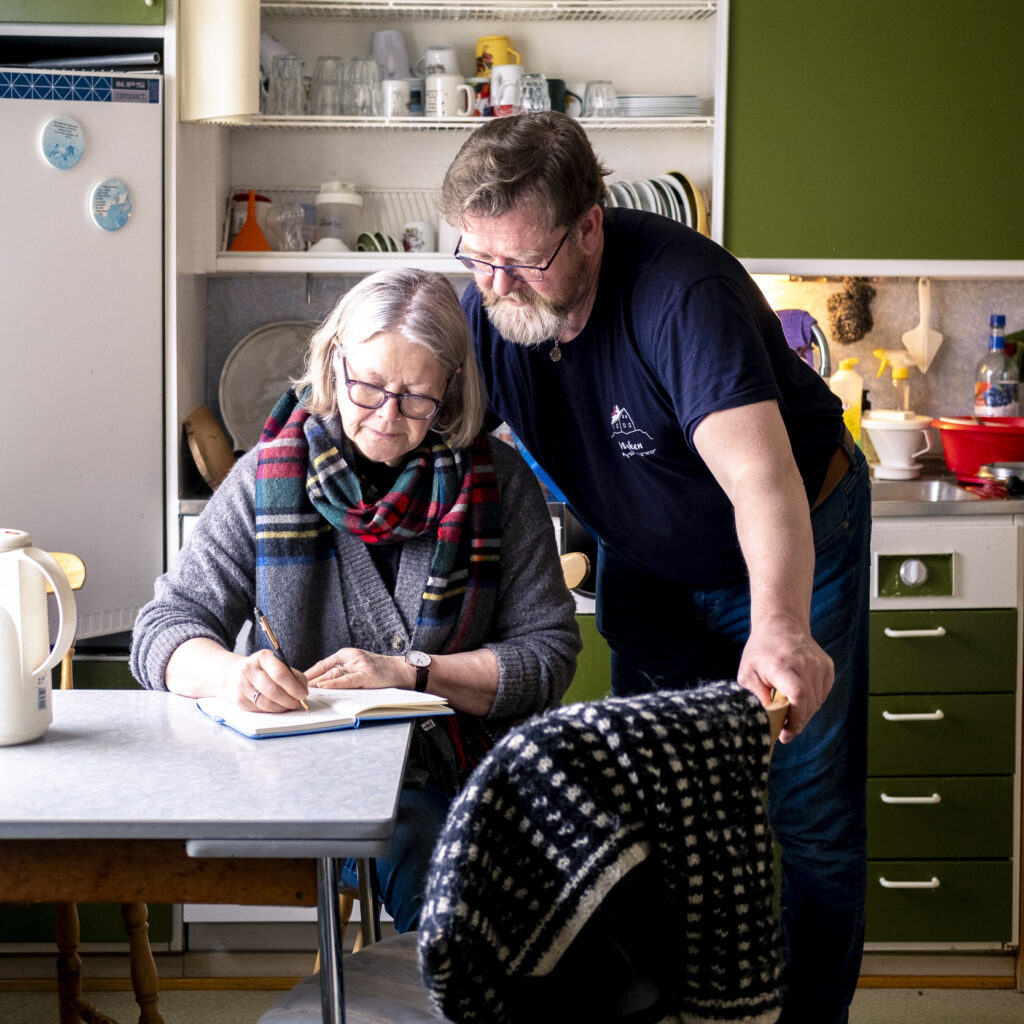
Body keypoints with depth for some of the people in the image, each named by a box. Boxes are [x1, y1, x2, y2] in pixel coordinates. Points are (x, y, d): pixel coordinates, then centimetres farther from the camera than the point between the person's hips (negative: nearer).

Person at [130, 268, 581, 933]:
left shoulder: (499, 481, 4)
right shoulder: (271, 477, 5)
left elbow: (550, 652, 2)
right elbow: (166, 629, 3)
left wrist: (409, 672, -13)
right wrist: (232, 672, -21)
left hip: (464, 772, 1)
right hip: (300, 772, 0)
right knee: (413, 838, -32)